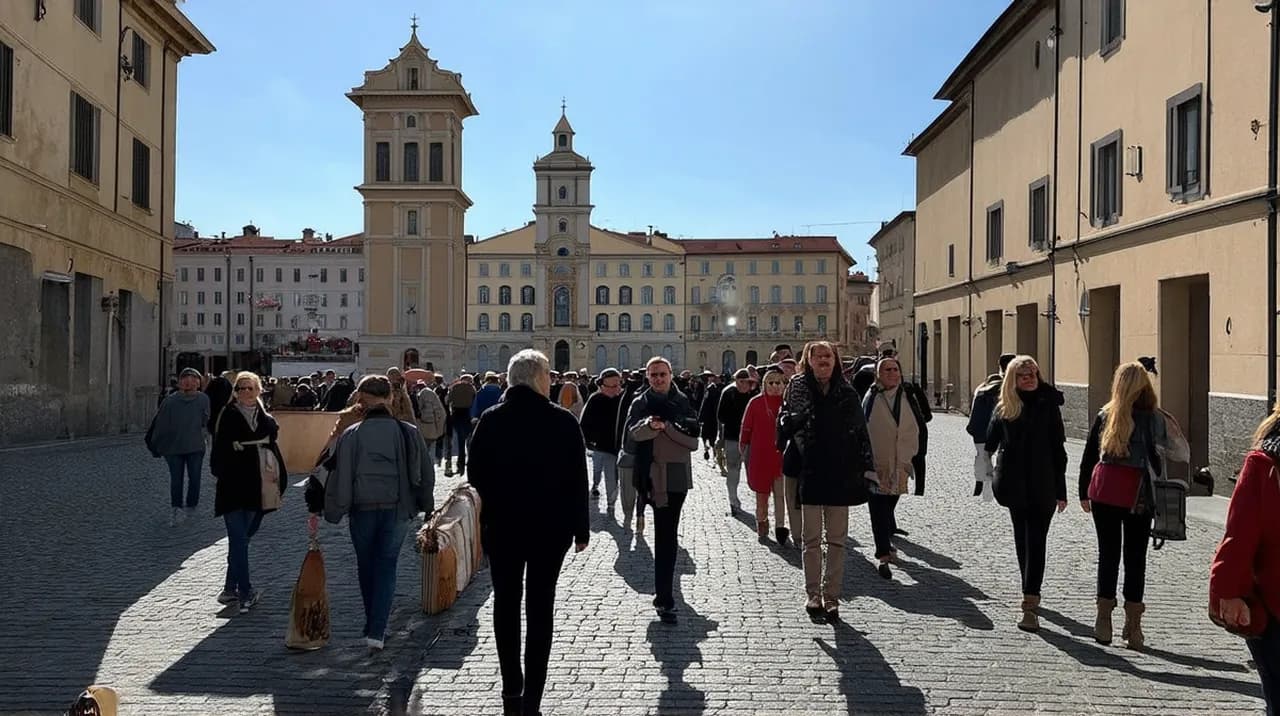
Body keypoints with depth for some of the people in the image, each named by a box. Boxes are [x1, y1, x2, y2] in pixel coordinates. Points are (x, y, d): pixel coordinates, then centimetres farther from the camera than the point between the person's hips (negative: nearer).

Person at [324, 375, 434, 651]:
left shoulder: (351, 435, -8)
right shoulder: (409, 432, -2)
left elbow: (341, 477, -8)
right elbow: (426, 473, 5)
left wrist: (334, 511, 1)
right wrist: (426, 504, 18)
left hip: (362, 510, 0)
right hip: (397, 509, 1)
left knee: (366, 566, 18)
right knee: (387, 566, 9)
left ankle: (373, 625, 30)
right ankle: (377, 631, 1)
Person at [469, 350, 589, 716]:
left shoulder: (490, 420, -4)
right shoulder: (563, 421, -11)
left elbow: (476, 476, -1)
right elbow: (578, 480, -8)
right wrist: (580, 528, 1)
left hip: (502, 525, 2)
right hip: (551, 526, -2)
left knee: (506, 604, 14)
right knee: (540, 606, 5)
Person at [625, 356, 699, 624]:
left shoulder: (683, 402, 10)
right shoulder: (641, 403, 5)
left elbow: (693, 438, -1)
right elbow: (632, 433, -15)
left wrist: (666, 426, -13)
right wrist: (649, 425, -36)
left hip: (678, 474, 2)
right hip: (654, 474, -2)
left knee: (667, 534, 4)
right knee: (666, 534, -3)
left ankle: (663, 592, 14)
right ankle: (665, 598, 5)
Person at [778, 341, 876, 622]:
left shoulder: (847, 393, 6)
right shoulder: (797, 389, 2)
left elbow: (861, 433, 7)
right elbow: (783, 426, 3)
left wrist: (868, 469, 0)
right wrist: (795, 418, -16)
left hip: (841, 474, 1)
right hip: (809, 473, -1)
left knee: (837, 540, 6)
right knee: (811, 539, 5)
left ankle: (831, 596, 14)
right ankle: (813, 594, 17)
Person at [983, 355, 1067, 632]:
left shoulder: (1048, 404, -2)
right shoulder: (1004, 407, 4)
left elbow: (1058, 449, -2)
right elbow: (990, 442, 10)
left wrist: (1060, 490, -3)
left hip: (1042, 485, -3)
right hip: (1015, 484, 3)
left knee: (1035, 542, -8)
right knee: (1022, 540, 14)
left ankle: (1030, 603, -11)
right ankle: (1031, 595, 27)